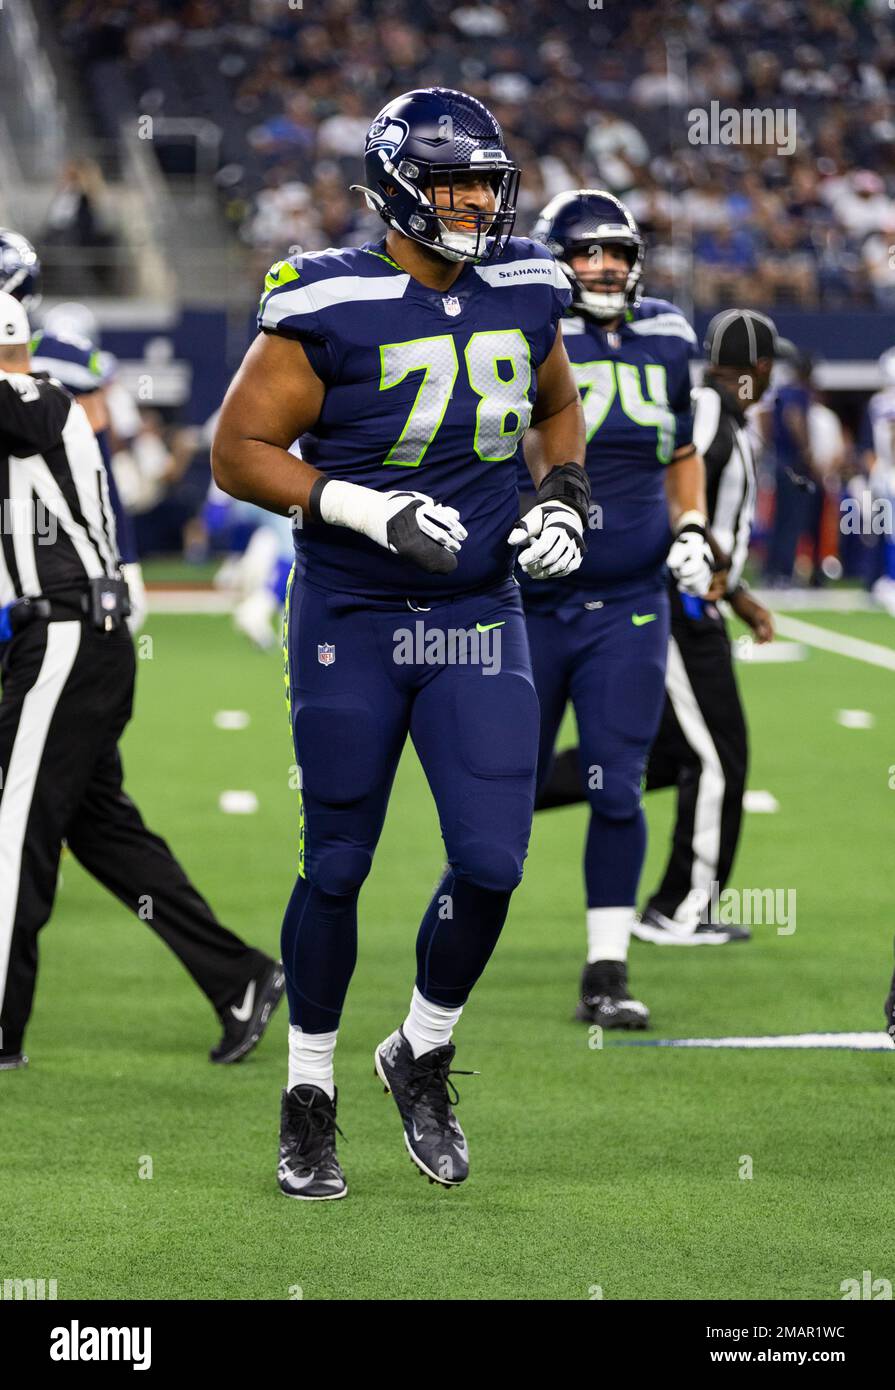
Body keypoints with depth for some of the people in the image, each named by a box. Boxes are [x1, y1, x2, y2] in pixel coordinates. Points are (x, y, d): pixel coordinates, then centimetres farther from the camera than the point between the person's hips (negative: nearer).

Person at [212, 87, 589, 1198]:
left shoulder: (525, 293, 1)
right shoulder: (329, 305, -15)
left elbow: (557, 405, 21)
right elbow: (238, 451, -12)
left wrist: (563, 497, 3)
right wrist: (364, 509, -23)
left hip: (480, 618, 4)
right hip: (351, 621, -4)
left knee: (491, 861, -5)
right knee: (336, 868, 5)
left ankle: (423, 1055, 20)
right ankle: (310, 1094, 22)